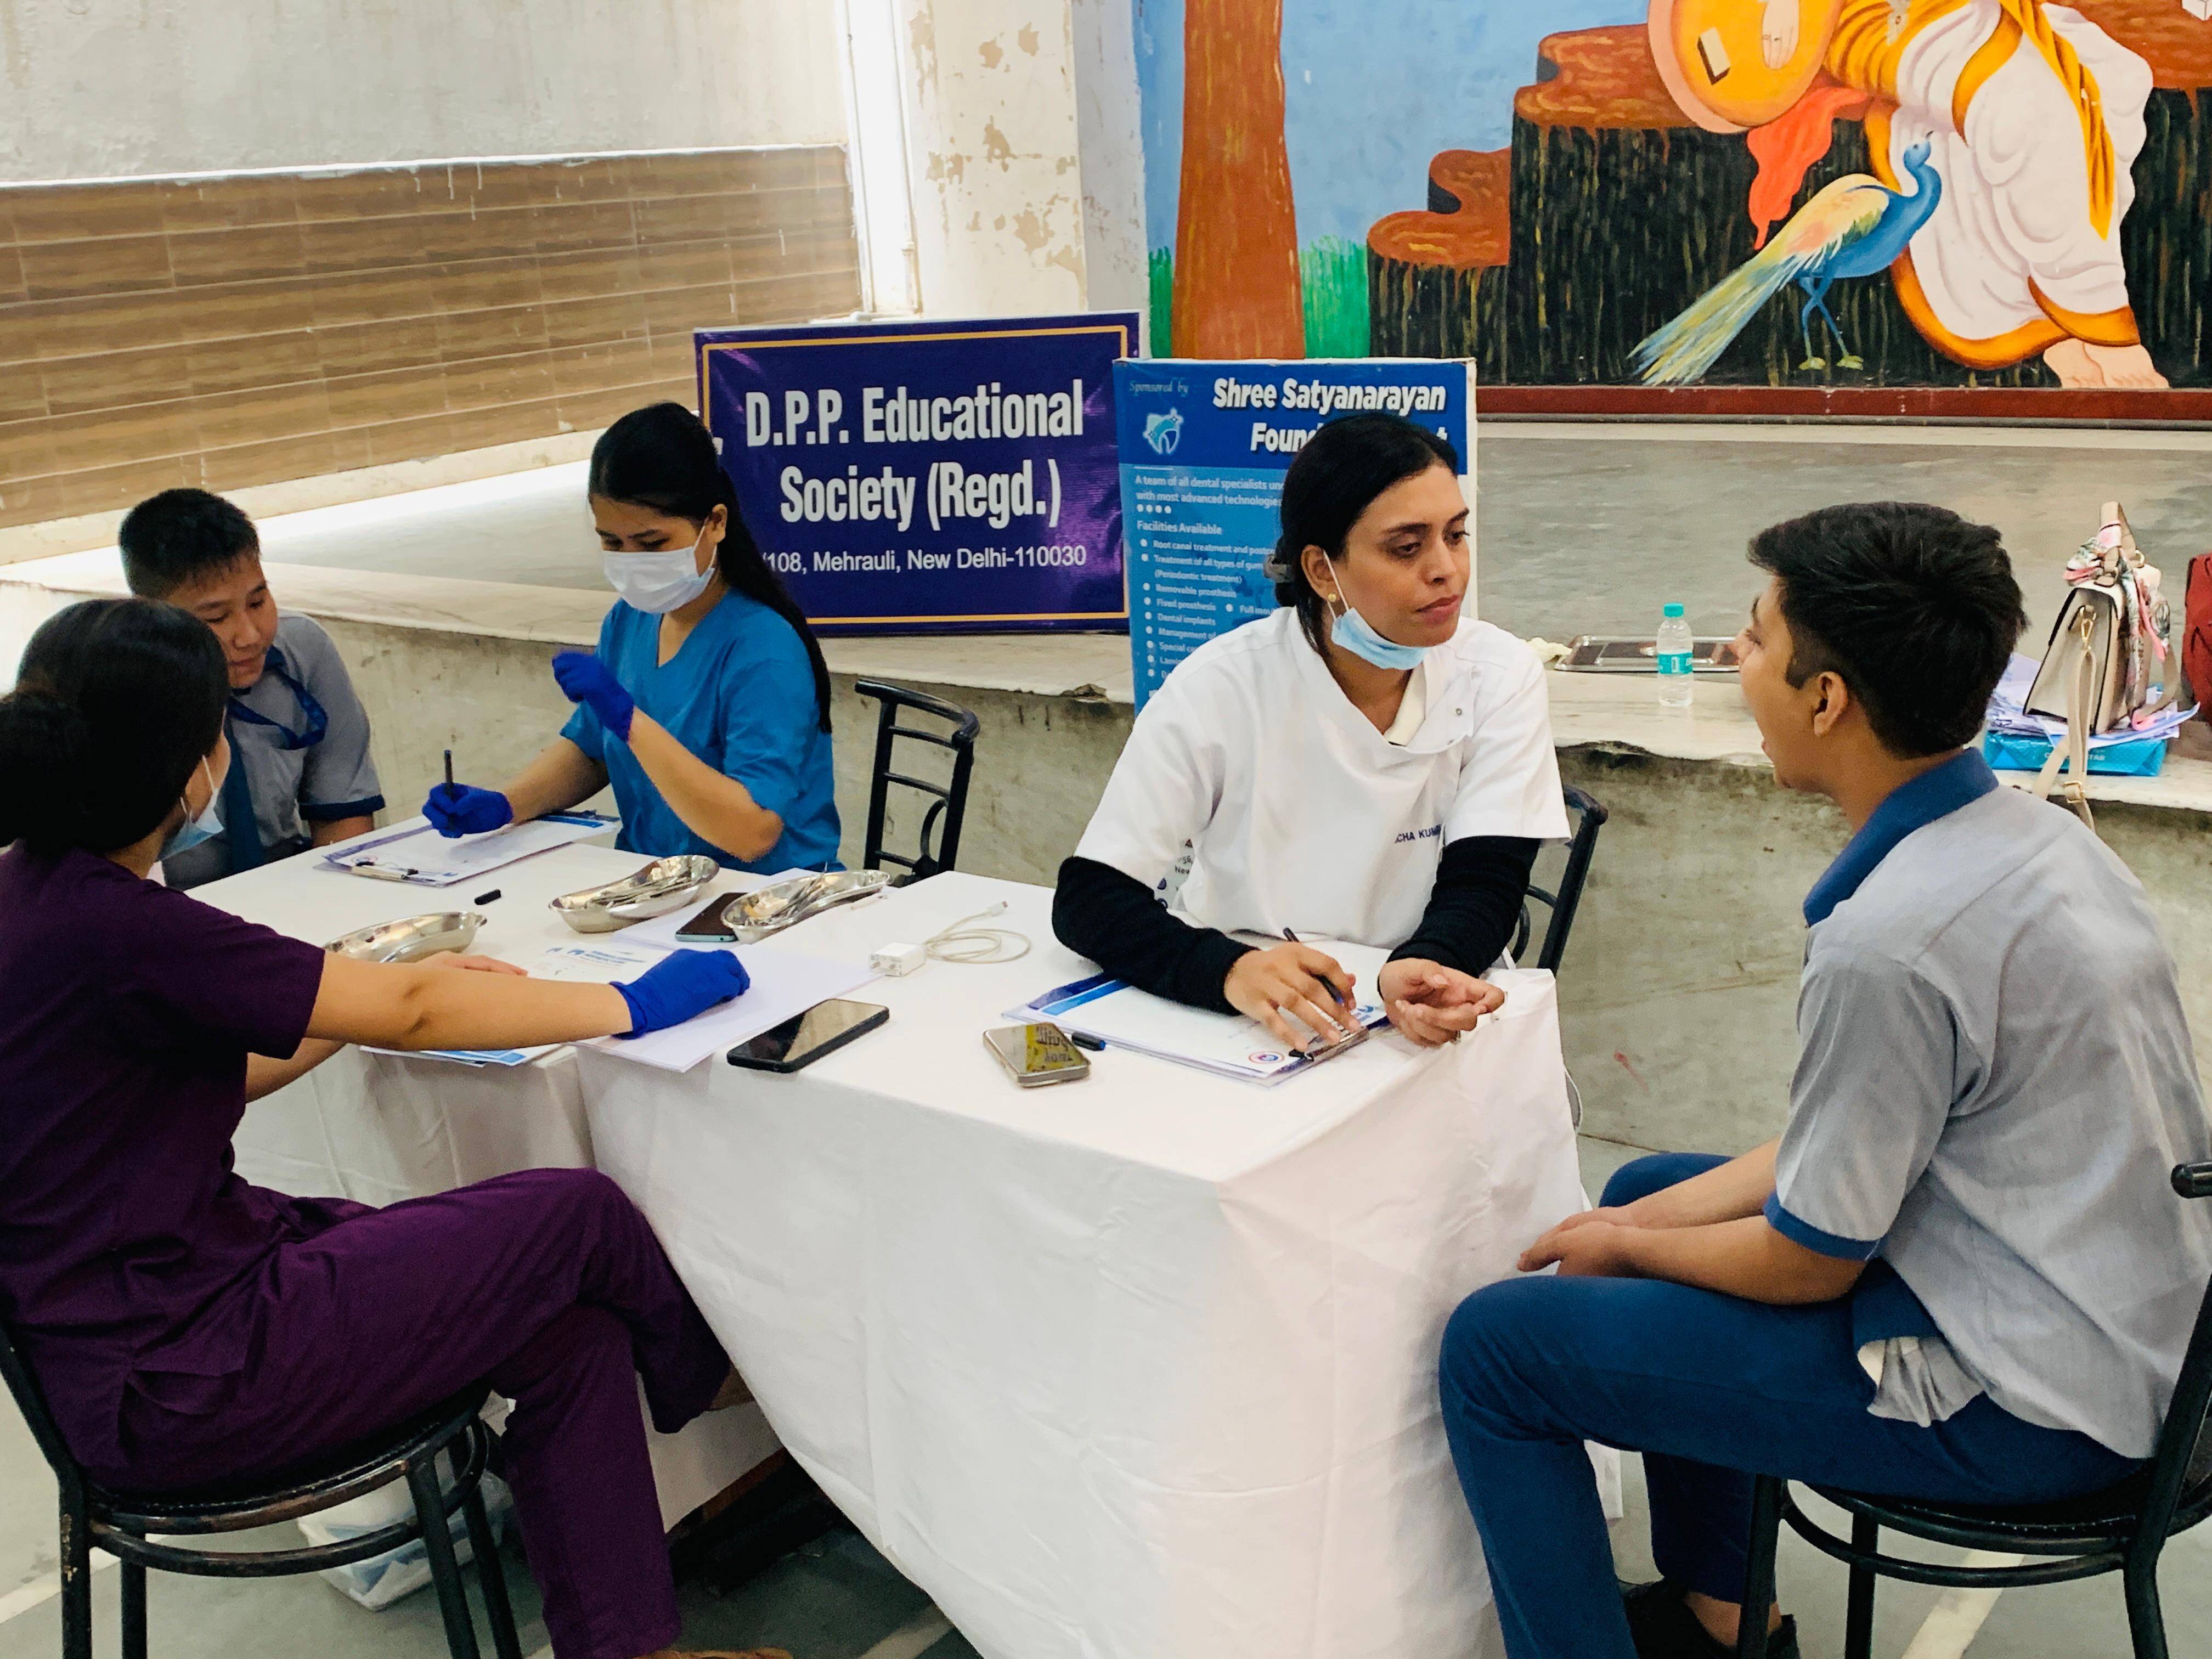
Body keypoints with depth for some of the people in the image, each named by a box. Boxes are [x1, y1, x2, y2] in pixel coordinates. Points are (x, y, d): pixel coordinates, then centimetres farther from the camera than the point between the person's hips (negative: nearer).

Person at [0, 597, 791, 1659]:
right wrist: (636, 1004, -6)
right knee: (581, 1214, -4)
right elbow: (408, 1017, -17)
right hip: (177, 1385, -9)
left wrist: (383, 994, 18)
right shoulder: (113, 927, -25)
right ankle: (713, 1383, 27)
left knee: (570, 1335, 3)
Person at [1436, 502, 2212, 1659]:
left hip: (2019, 1407, -10)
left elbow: (1808, 1263, -17)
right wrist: (1641, 1220, 6)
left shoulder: (1886, 939, -28)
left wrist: (1622, 1245, 1)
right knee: (1651, 1185, 25)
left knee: (1497, 1347, -6)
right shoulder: (2028, 833, 1)